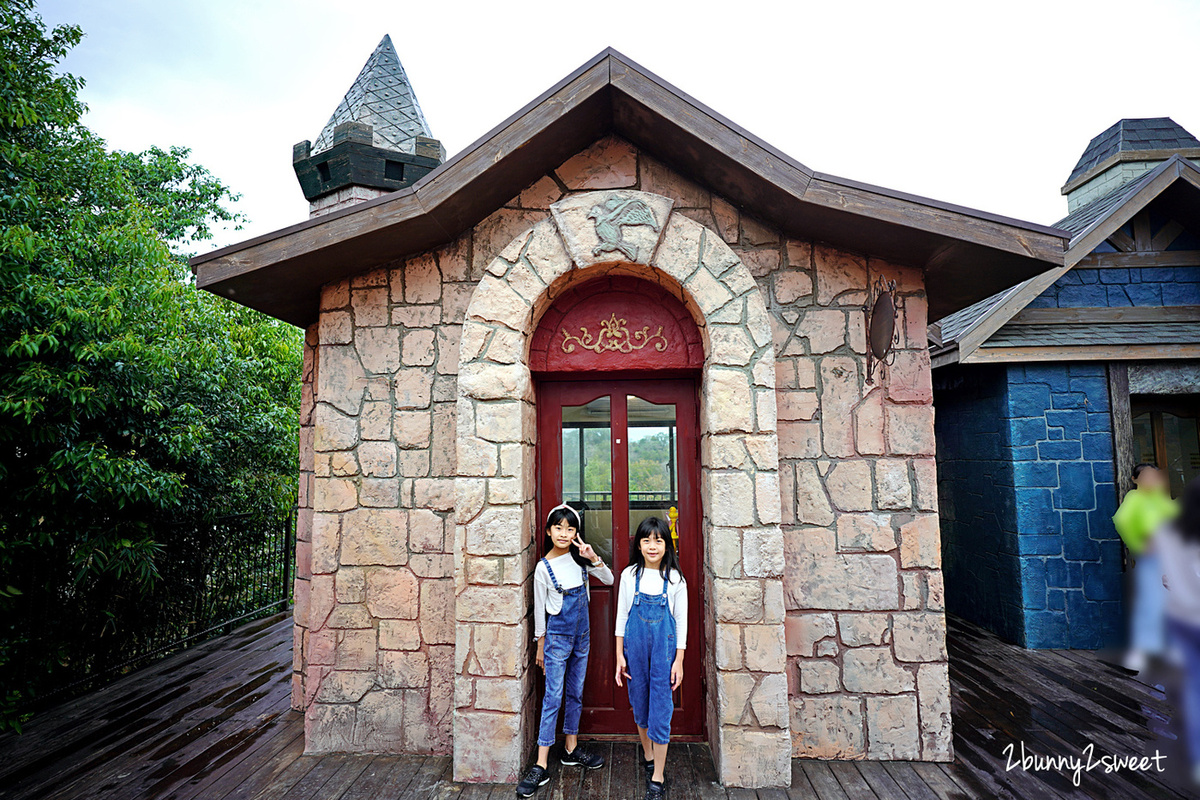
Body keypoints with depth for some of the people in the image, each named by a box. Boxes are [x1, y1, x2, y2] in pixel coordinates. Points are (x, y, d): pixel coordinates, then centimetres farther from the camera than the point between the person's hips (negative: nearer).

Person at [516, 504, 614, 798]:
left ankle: (572, 749, 30)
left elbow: (609, 579, 2)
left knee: (575, 694, 15)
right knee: (553, 698, -3)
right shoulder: (543, 567, -12)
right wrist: (540, 646, 1)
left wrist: (593, 558, -14)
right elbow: (540, 609, -4)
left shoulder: (579, 557, -1)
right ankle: (541, 766, 4)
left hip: (581, 635, 5)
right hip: (557, 637, -5)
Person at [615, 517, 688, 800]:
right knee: (640, 705, 15)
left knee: (660, 710, 0)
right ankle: (648, 755, 40)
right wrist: (620, 655, 2)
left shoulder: (675, 579, -5)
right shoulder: (630, 575, -2)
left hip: (664, 648, -2)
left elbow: (681, 622, 0)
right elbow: (622, 616, 4)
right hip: (635, 647, 2)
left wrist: (679, 661, -2)